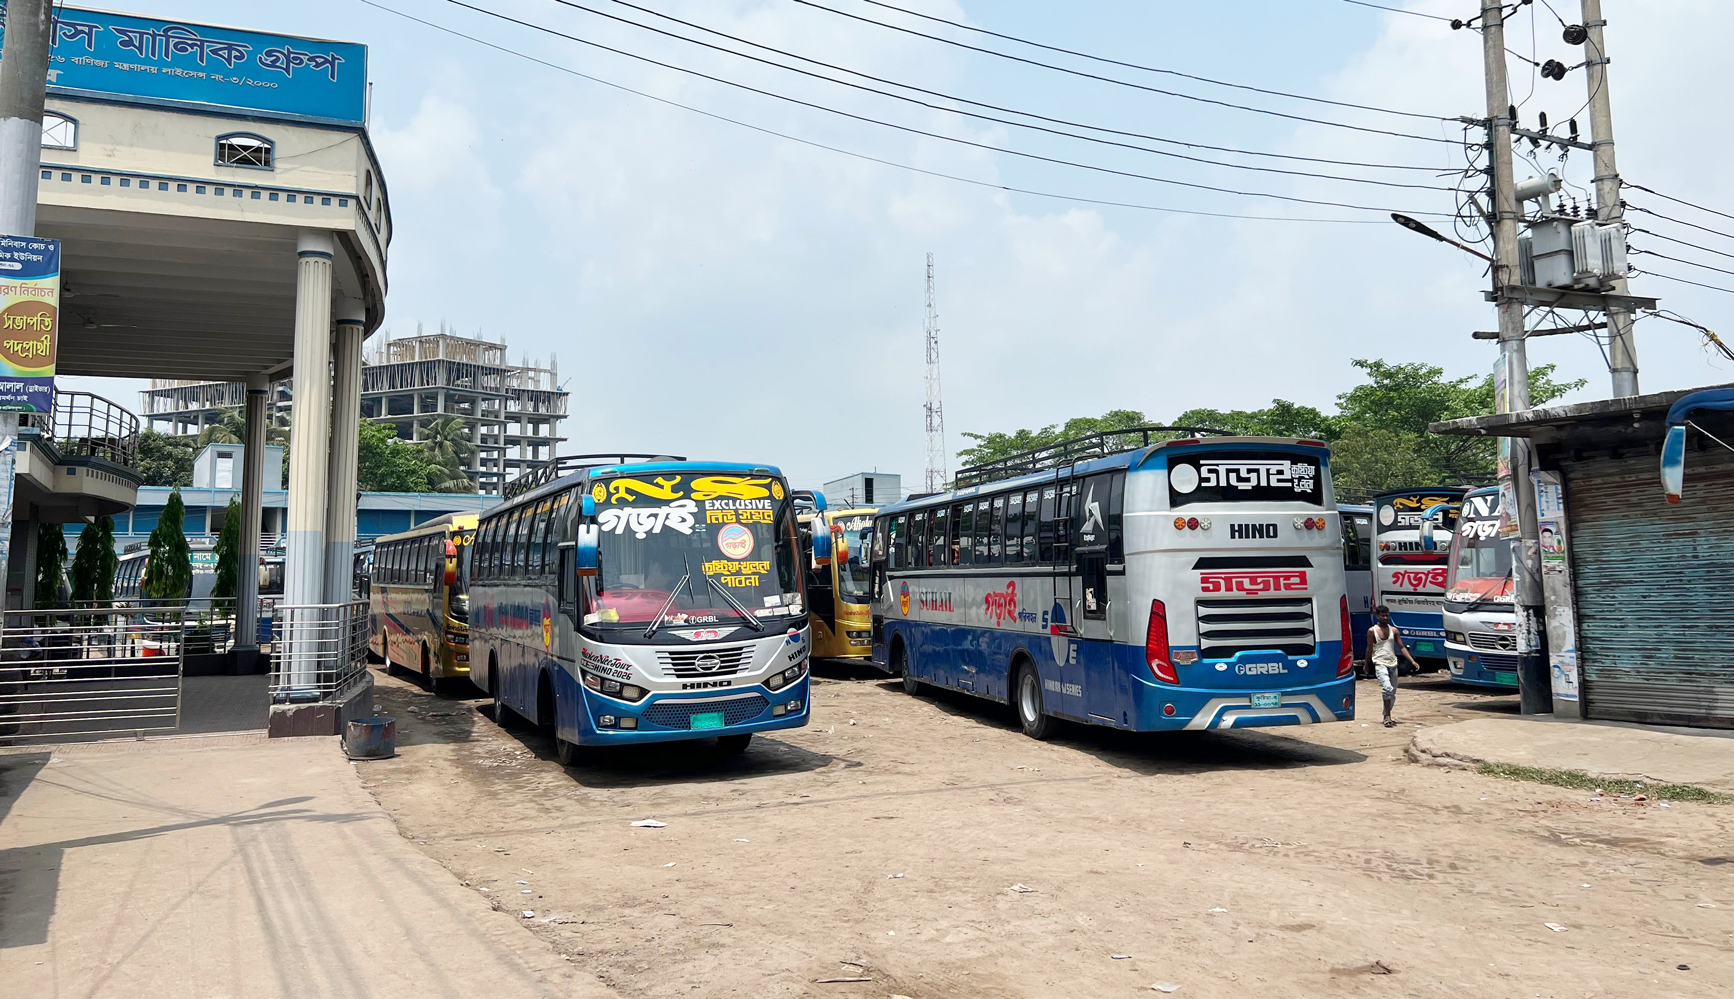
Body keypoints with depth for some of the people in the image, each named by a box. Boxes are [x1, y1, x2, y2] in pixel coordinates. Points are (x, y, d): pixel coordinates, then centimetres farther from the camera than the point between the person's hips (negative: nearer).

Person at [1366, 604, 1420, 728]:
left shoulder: (1394, 630, 8)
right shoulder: (1372, 631, -2)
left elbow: (1402, 647, 8)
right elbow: (1369, 649, 6)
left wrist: (1412, 661, 0)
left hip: (1393, 663, 5)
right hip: (1380, 663, -5)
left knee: (1393, 691, 11)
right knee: (1387, 688, -23)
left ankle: (1386, 715, 26)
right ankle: (1387, 716, -19)